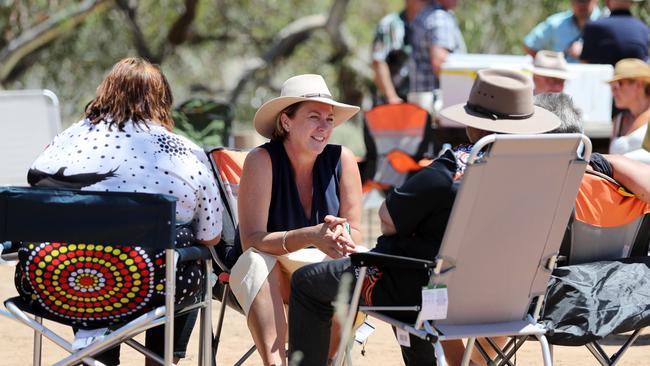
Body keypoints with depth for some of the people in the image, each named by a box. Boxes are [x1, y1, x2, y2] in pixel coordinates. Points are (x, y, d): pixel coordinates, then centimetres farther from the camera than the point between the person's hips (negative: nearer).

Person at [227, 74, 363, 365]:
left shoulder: (342, 159, -5)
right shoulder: (262, 161, -15)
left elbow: (354, 234, -5)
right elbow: (251, 240, -23)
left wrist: (339, 237, -31)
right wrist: (311, 237, -39)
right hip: (268, 279, -2)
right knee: (258, 262, -36)